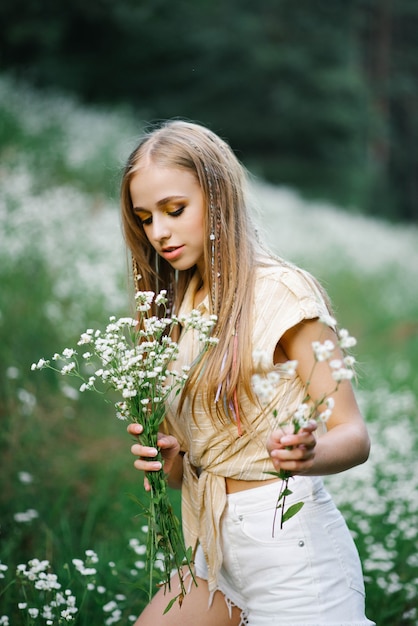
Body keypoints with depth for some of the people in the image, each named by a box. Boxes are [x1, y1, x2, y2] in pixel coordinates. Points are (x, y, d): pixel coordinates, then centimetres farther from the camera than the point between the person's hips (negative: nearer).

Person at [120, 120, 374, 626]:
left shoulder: (282, 291, -12)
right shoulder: (178, 308, 9)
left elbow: (354, 435, -14)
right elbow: (191, 463, 12)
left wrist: (307, 456, -36)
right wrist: (164, 458, -10)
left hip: (292, 551, -6)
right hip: (216, 553, 7)